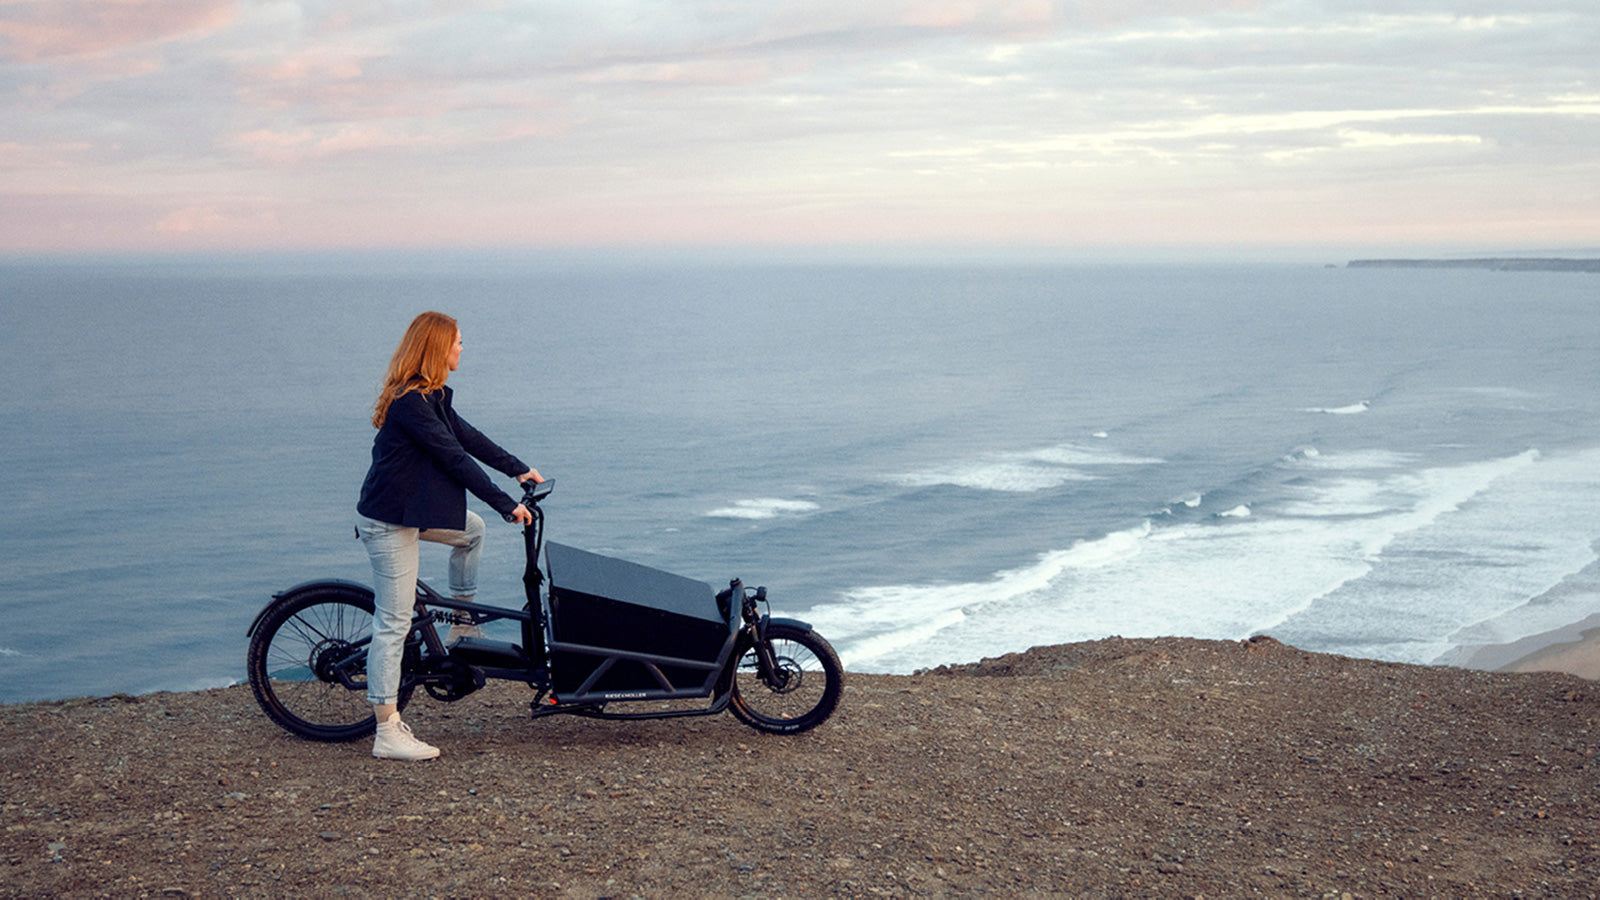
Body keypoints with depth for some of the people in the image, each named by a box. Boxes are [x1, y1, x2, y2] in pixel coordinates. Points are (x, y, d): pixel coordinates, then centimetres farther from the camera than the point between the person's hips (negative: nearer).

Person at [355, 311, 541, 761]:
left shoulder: (429, 395, 10)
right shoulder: (410, 401, -21)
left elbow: (467, 436, 16)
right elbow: (455, 458, -22)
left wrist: (519, 469, 14)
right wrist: (506, 504, -19)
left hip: (411, 510, 10)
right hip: (388, 521, -10)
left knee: (472, 529, 24)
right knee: (394, 623, -7)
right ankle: (388, 735, -3)